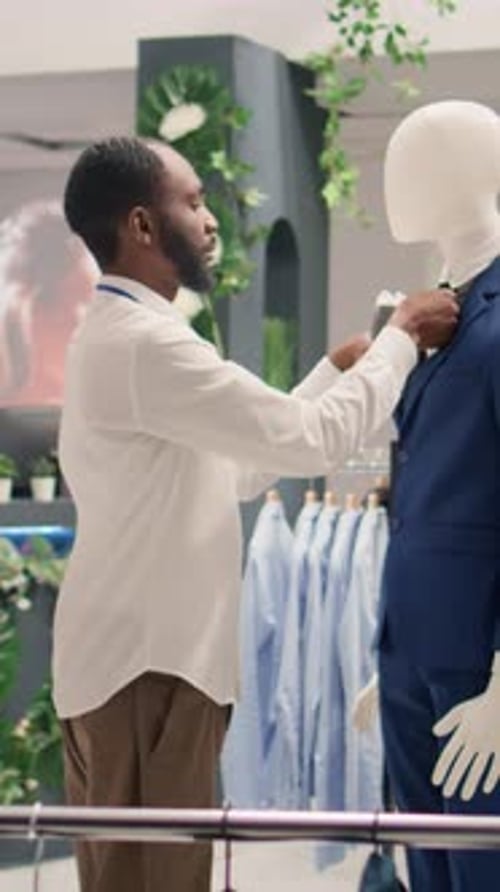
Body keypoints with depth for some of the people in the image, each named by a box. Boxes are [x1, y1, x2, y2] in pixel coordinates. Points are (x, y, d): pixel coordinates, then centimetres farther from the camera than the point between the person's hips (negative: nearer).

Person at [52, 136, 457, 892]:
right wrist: (402, 338, -6)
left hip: (132, 655, 10)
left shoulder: (118, 337, 16)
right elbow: (309, 441, -18)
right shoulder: (146, 345, -18)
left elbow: (245, 465, 21)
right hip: (146, 667, -10)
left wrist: (342, 367, 16)